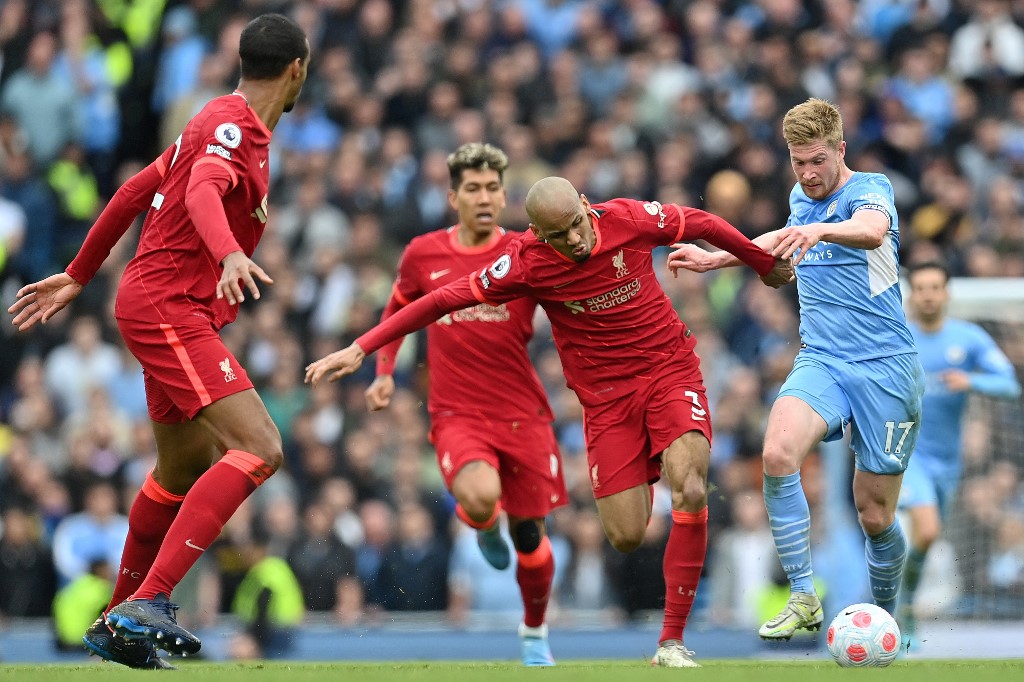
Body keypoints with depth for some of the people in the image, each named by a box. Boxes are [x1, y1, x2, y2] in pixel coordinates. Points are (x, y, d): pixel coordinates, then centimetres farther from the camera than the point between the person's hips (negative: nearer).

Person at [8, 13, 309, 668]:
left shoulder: (221, 121, 18)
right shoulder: (232, 124, -13)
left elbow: (135, 191, 24)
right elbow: (202, 192, -33)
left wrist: (77, 276, 30)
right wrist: (231, 255, -53)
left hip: (177, 315, 11)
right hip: (168, 308, -11)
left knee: (187, 467, 19)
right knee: (259, 448, -21)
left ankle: (120, 623, 29)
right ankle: (148, 602, -29)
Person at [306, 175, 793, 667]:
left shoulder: (630, 219, -13)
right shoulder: (525, 262, -14)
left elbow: (700, 224, 5)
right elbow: (446, 298, -10)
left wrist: (767, 266, 19)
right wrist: (361, 348, -13)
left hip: (668, 367, 0)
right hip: (606, 395, 0)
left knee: (690, 493, -23)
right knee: (626, 536, -6)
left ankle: (672, 642, -15)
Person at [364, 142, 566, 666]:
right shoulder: (423, 255, 4)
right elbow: (397, 311, 21)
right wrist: (384, 373, 10)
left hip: (522, 413, 1)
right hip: (457, 413, -1)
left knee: (529, 534, 6)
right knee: (481, 497, -31)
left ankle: (535, 631, 33)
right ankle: (483, 525, 8)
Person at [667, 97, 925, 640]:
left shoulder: (870, 189, -8)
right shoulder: (801, 199, 12)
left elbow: (872, 230, -33)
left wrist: (818, 230, -53)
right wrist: (715, 258, 39)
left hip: (884, 366, -4)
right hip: (820, 361, 4)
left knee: (875, 515, -1)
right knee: (778, 454, -27)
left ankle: (884, 614, 28)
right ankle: (803, 600, -23)